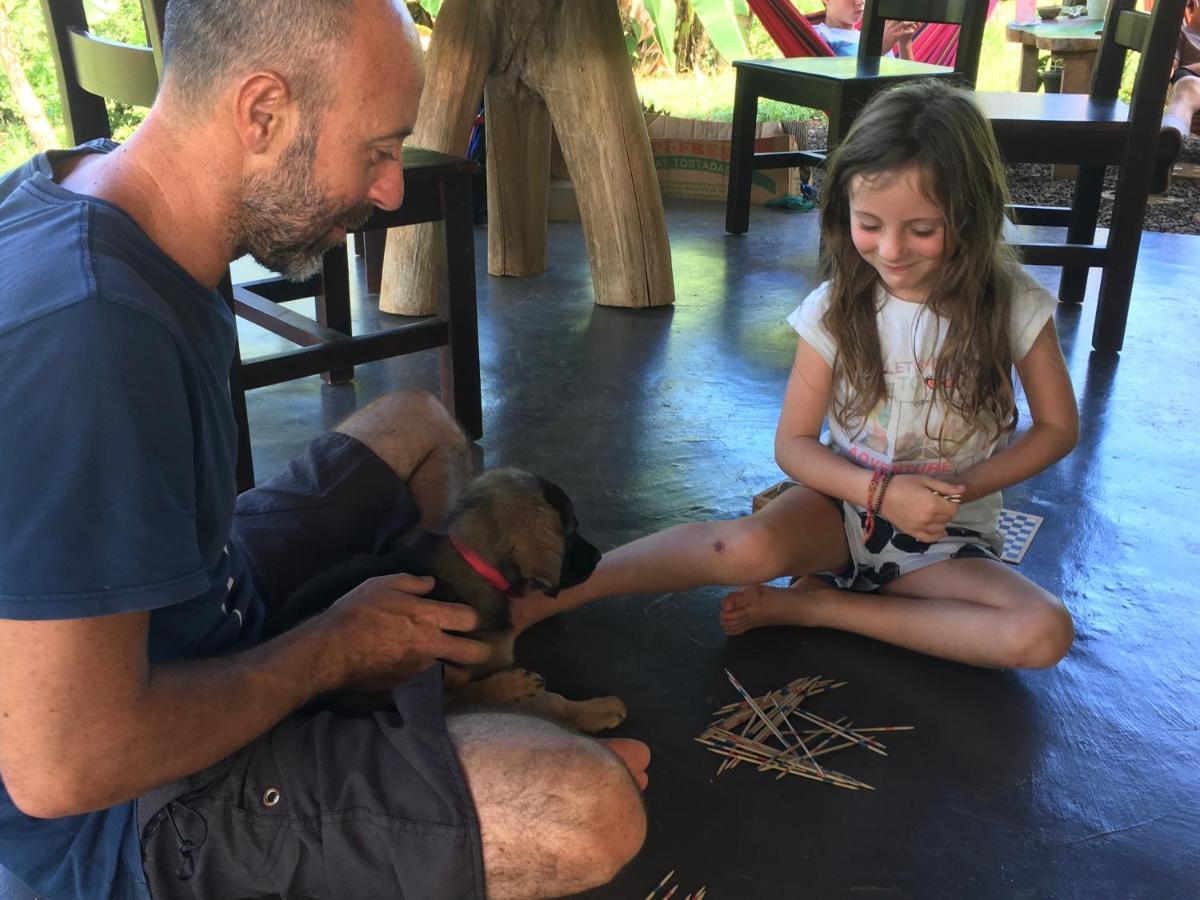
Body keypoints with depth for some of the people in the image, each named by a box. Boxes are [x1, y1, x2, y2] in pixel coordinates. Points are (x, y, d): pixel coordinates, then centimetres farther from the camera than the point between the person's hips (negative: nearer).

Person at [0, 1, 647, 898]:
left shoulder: (86, 181, -5)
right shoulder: (84, 330, -35)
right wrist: (331, 650, -18)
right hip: (128, 811, -9)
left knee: (417, 425, 18)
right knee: (595, 813, -24)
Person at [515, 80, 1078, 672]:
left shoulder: (1014, 306, -11)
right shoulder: (835, 310, -10)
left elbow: (1057, 428, 0)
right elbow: (793, 442, -5)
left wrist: (962, 487, -15)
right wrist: (881, 491, -22)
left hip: (950, 537, 2)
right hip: (847, 502, -1)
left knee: (1045, 635, -27)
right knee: (750, 549, -35)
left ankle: (809, 606, -21)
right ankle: (553, 591, -21)